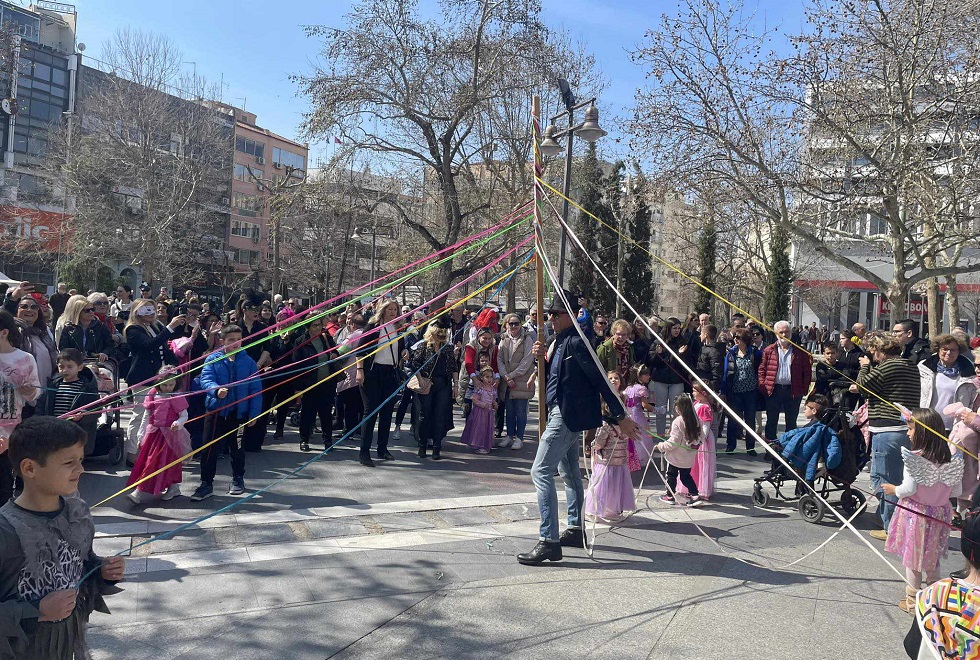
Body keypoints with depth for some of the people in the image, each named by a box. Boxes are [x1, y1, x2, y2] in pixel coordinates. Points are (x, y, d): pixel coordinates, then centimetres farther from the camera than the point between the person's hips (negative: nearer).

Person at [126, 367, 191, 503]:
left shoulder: (178, 398, -7)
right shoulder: (152, 396, 4)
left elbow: (184, 416, -4)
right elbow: (146, 417, 10)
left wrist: (178, 423, -26)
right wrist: (142, 436, 10)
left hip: (170, 435, -5)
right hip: (153, 434, 5)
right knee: (146, 461, 7)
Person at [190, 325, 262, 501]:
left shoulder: (248, 362, -2)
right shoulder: (212, 360, -4)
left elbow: (255, 389, -1)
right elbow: (206, 380, -16)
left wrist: (254, 413, -4)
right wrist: (217, 389, -37)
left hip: (239, 412, 1)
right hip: (216, 410, -1)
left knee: (236, 447, 15)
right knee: (210, 448, 2)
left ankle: (238, 479, 32)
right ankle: (206, 484, 12)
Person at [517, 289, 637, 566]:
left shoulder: (576, 341, -17)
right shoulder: (560, 340, 12)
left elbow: (600, 379, -20)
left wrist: (620, 416, -21)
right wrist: (544, 356, -3)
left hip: (569, 415, -11)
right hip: (563, 414, 11)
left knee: (541, 472, -14)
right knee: (569, 472, 19)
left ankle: (549, 541, -13)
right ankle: (575, 530, 32)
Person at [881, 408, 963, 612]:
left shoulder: (913, 458, -21)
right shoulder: (952, 460, -5)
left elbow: (909, 489, -20)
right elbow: (956, 491, 1)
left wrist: (894, 490, -1)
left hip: (915, 513, -5)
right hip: (939, 514, 5)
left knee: (913, 557, 9)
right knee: (932, 558, 21)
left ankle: (912, 601, 18)